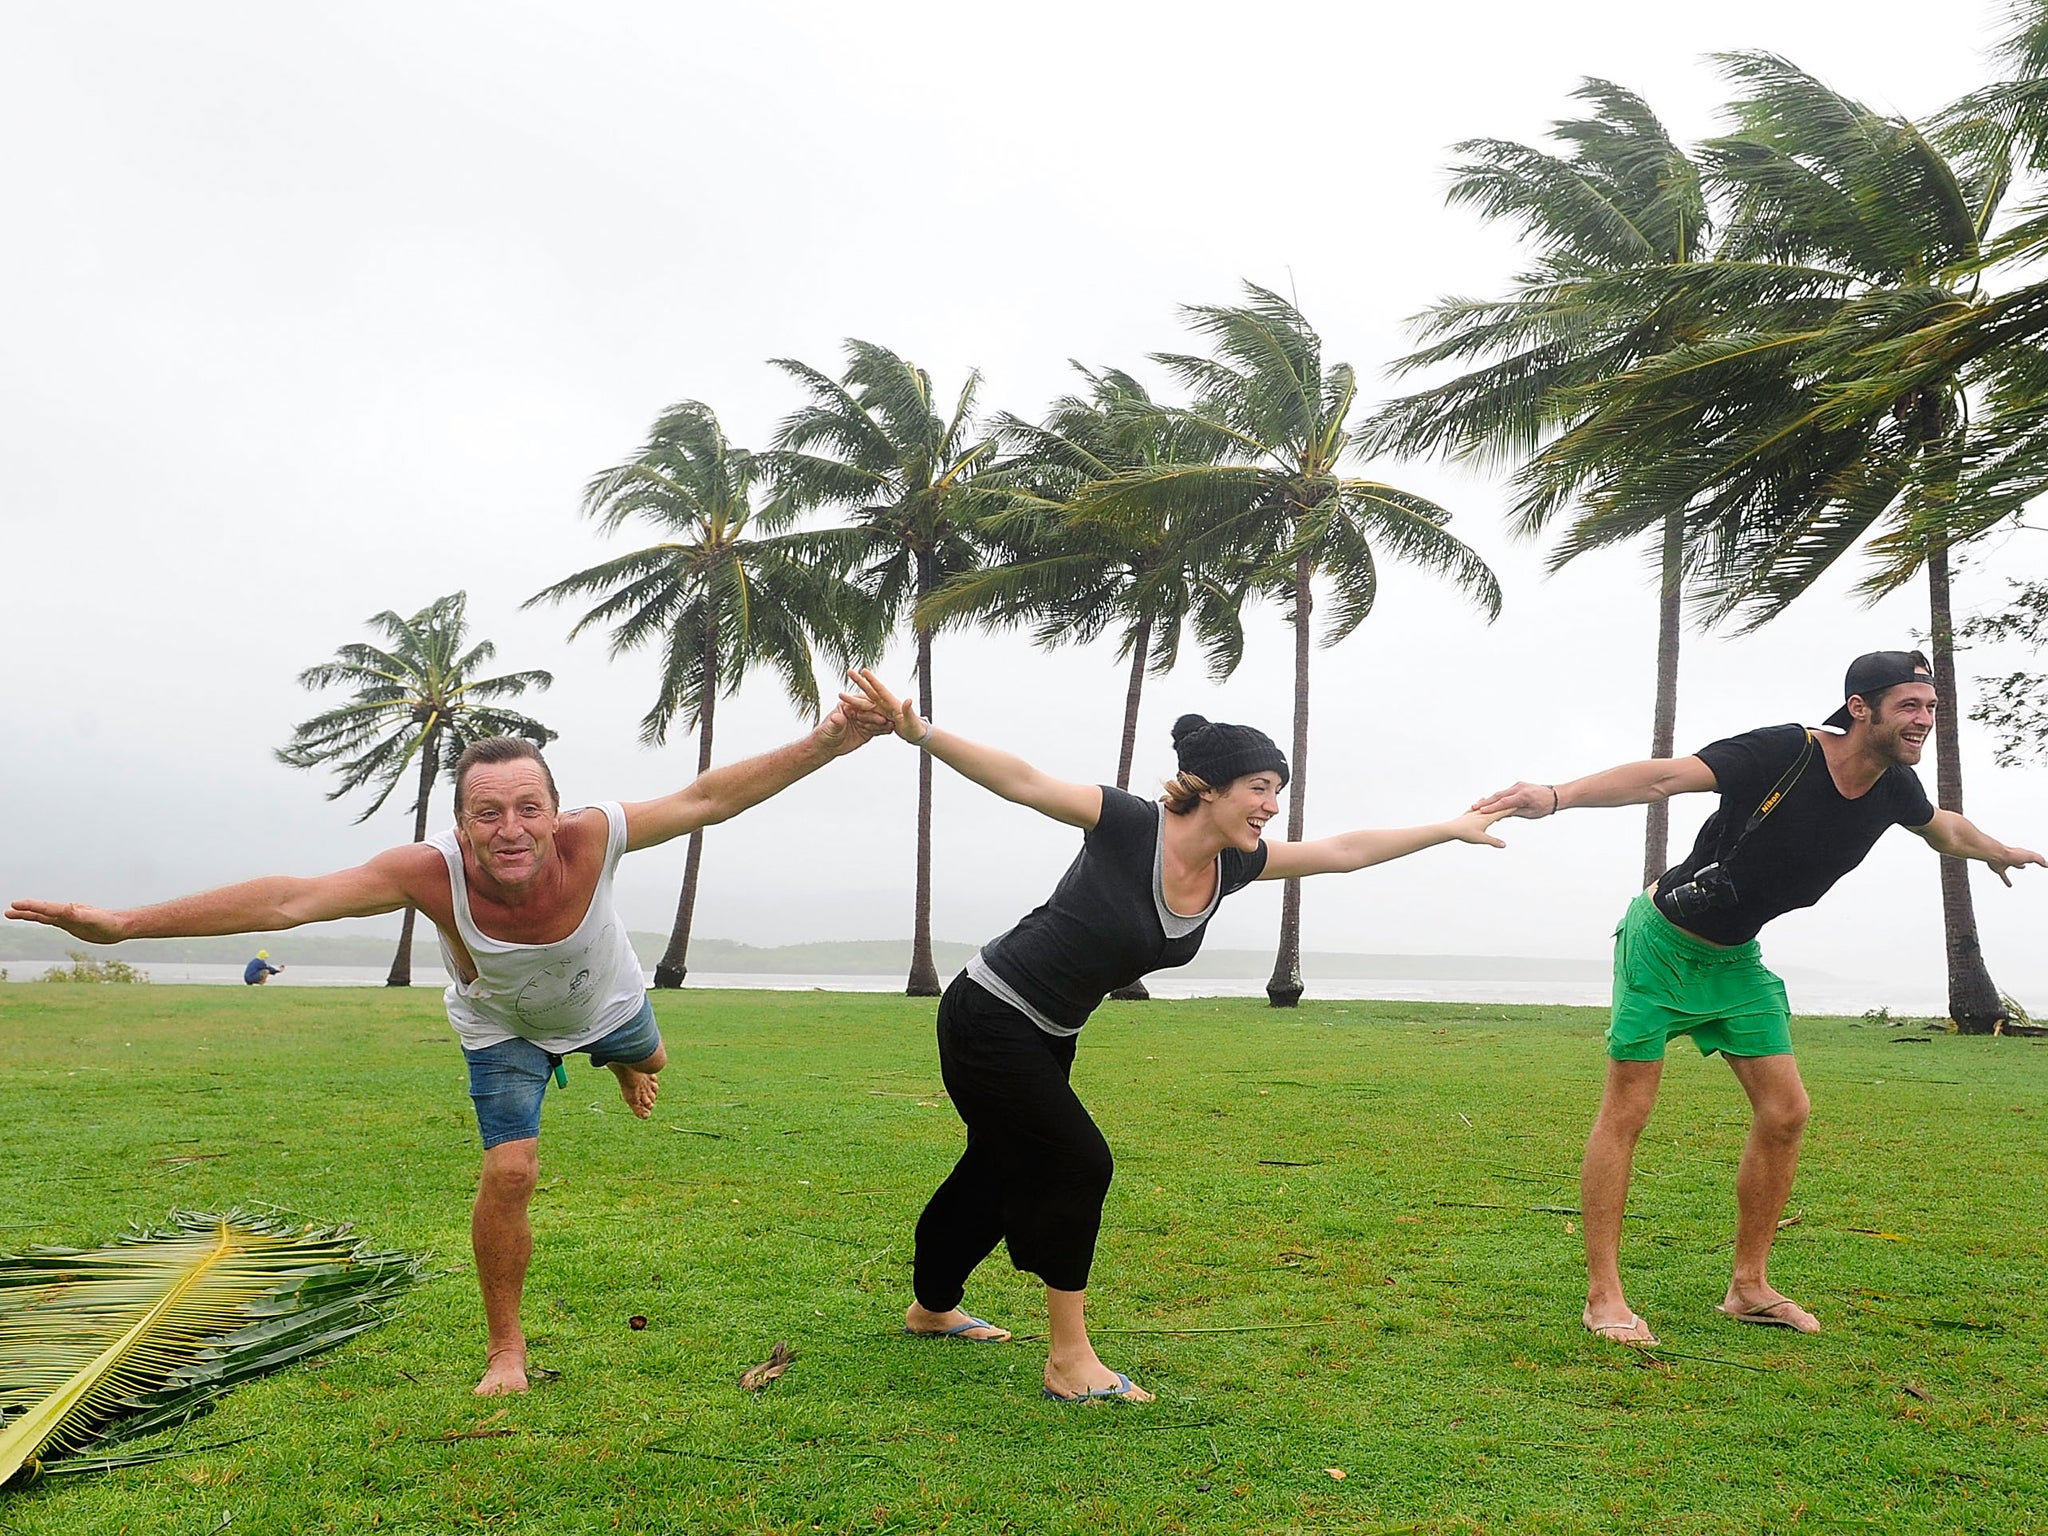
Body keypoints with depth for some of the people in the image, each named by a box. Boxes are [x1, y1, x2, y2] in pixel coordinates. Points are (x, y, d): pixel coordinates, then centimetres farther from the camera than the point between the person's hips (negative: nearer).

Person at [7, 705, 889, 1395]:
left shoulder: (588, 839, -43)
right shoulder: (430, 872, -43)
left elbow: (709, 798, -39)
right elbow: (288, 900, -44)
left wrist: (823, 746, -45)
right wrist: (126, 924, -46)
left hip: (606, 1000, 2)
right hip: (503, 1028, -2)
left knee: (645, 1057, 31)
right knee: (508, 1172, -13)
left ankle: (626, 1061, 74)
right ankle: (505, 1346, 10)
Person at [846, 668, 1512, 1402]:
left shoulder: (1232, 865, -4)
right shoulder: (1131, 826, -24)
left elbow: (1345, 850, 5)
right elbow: (1024, 782, -31)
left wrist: (1454, 829, 10)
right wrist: (921, 732, -42)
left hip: (1048, 1036, 8)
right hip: (988, 1018, -8)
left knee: (1002, 1170, 21)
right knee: (1076, 1163, -10)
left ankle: (932, 1308, 43)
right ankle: (1069, 1362, 2)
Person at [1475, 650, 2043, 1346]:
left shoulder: (1894, 788, -3)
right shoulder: (1783, 753, -26)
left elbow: (1944, 827, 22)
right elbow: (1666, 776, -37)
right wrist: (1557, 795, -51)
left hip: (1736, 958, 8)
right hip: (1666, 941, -7)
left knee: (1785, 1113, 4)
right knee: (1626, 1112, -7)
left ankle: (1749, 1287, 18)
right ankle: (1602, 1296, 0)